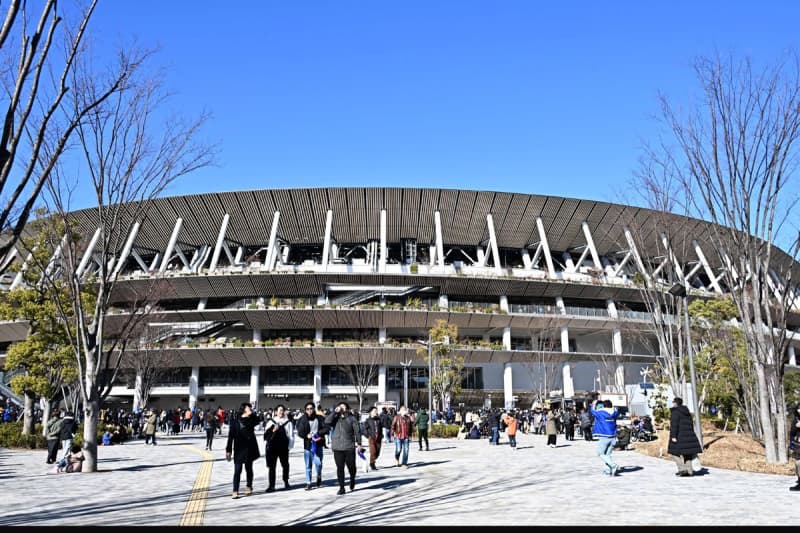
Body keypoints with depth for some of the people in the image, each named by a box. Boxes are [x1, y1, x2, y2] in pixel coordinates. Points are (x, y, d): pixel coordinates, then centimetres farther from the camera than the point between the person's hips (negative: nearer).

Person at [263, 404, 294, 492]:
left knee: (285, 465, 14)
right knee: (271, 466, -3)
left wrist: (290, 445, -8)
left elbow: (291, 435, 1)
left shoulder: (288, 422, 3)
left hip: (283, 447, 0)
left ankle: (286, 481, 34)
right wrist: (273, 431, -15)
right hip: (272, 447, 0)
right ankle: (271, 485, 1)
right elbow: (266, 435, 2)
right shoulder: (270, 422, 6)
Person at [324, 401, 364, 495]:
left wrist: (359, 443, 0)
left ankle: (352, 480, 37)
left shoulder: (351, 418, 1)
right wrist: (334, 412, -14)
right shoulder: (335, 418, 6)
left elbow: (357, 431, 2)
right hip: (337, 448, 1)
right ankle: (341, 487, 11)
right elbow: (327, 421, -14)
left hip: (349, 447, -1)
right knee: (340, 468, 2)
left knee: (351, 466, 7)